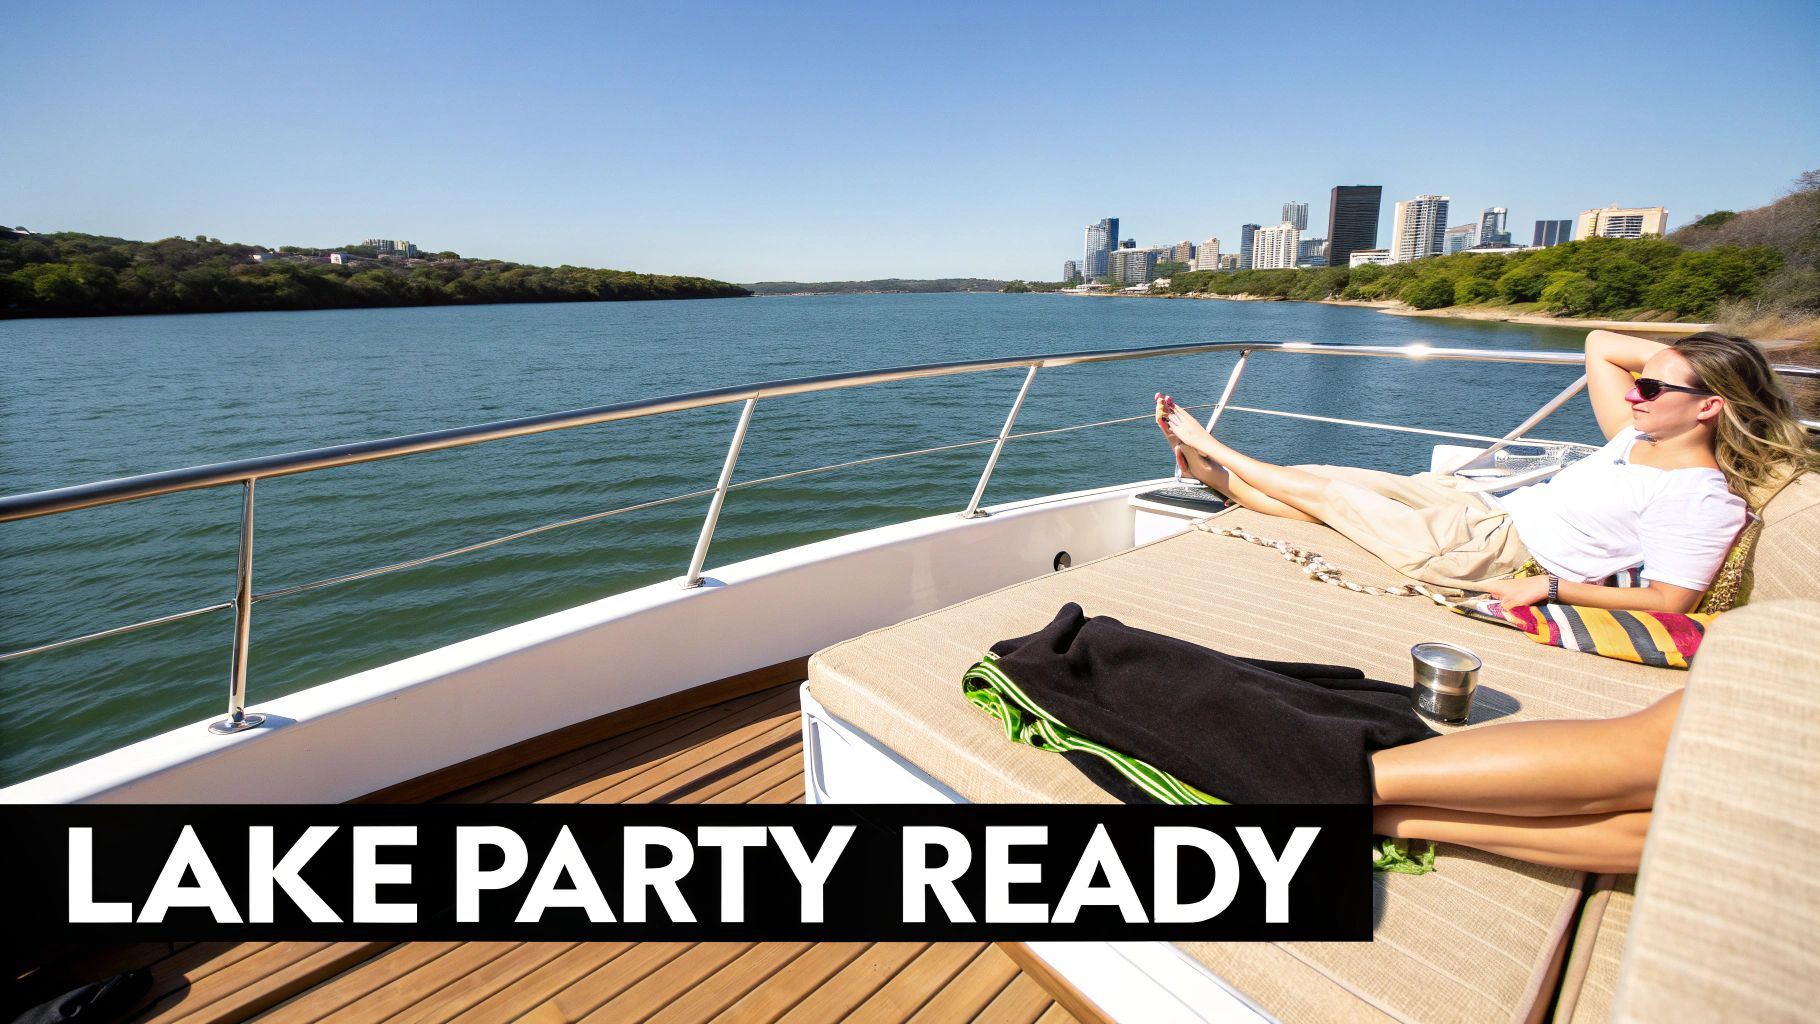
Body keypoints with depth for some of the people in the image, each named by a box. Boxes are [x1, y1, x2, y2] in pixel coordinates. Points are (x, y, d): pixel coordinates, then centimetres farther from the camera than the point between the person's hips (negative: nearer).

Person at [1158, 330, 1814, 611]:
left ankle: (1211, 449, 13)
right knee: (1323, 479, 4)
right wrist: (1674, 354, 5)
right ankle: (1206, 465, 15)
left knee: (1326, 490, -3)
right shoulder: (1642, 436, 8)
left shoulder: (1704, 499, -15)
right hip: (1479, 507, 8)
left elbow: (1671, 601, -18)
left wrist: (1548, 586, -21)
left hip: (1489, 553, -8)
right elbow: (1598, 344, 16)